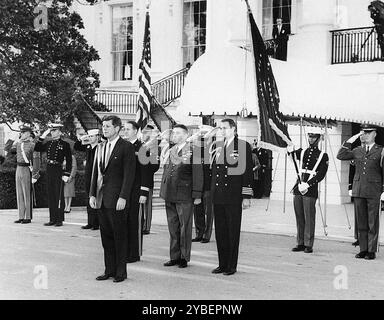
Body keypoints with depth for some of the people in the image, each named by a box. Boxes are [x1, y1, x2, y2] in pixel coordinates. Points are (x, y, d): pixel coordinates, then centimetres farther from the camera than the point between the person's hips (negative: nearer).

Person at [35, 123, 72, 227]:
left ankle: (59, 220, 3)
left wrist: (66, 174, -11)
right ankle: (52, 219, 15)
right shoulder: (48, 143, 13)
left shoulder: (65, 144, -2)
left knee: (59, 196, -2)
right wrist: (43, 136, 2)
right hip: (49, 171, 5)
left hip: (58, 170, -5)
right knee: (50, 196, 8)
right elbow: (37, 149, 6)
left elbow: (69, 160, -5)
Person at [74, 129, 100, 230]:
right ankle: (90, 222, 17)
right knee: (90, 202, 11)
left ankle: (97, 223, 2)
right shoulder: (88, 147, 11)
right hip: (88, 177, 7)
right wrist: (80, 139, 7)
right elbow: (76, 147, 21)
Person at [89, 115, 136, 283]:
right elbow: (95, 172, 16)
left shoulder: (126, 147, -6)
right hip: (101, 198, 7)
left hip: (117, 199, -6)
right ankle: (109, 270, 18)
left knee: (119, 237, 0)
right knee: (106, 236, 10)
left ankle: (121, 272, 9)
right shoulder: (100, 147, 15)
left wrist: (123, 197, -16)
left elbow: (129, 174, -11)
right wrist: (92, 194, 8)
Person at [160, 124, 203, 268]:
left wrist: (197, 195, -11)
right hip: (169, 195, 6)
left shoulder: (192, 151, -5)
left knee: (185, 227, 1)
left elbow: (197, 174, -8)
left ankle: (184, 258, 11)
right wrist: (163, 191, 14)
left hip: (184, 196, -6)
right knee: (173, 227, 10)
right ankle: (174, 257, 18)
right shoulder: (170, 151, 14)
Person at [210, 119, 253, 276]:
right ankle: (222, 264, 18)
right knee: (220, 231, 8)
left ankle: (232, 266, 9)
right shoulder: (217, 147, 14)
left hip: (234, 197, -5)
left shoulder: (243, 146, -2)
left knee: (233, 232, 1)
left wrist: (246, 196, -9)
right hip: (218, 196, 5)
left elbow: (247, 172, -6)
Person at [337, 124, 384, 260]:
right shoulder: (357, 151, 12)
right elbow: (340, 156, 3)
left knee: (373, 223, 1)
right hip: (358, 191, 4)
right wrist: (349, 141, -2)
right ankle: (363, 250, 14)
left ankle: (372, 251, 7)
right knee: (361, 223, 7)